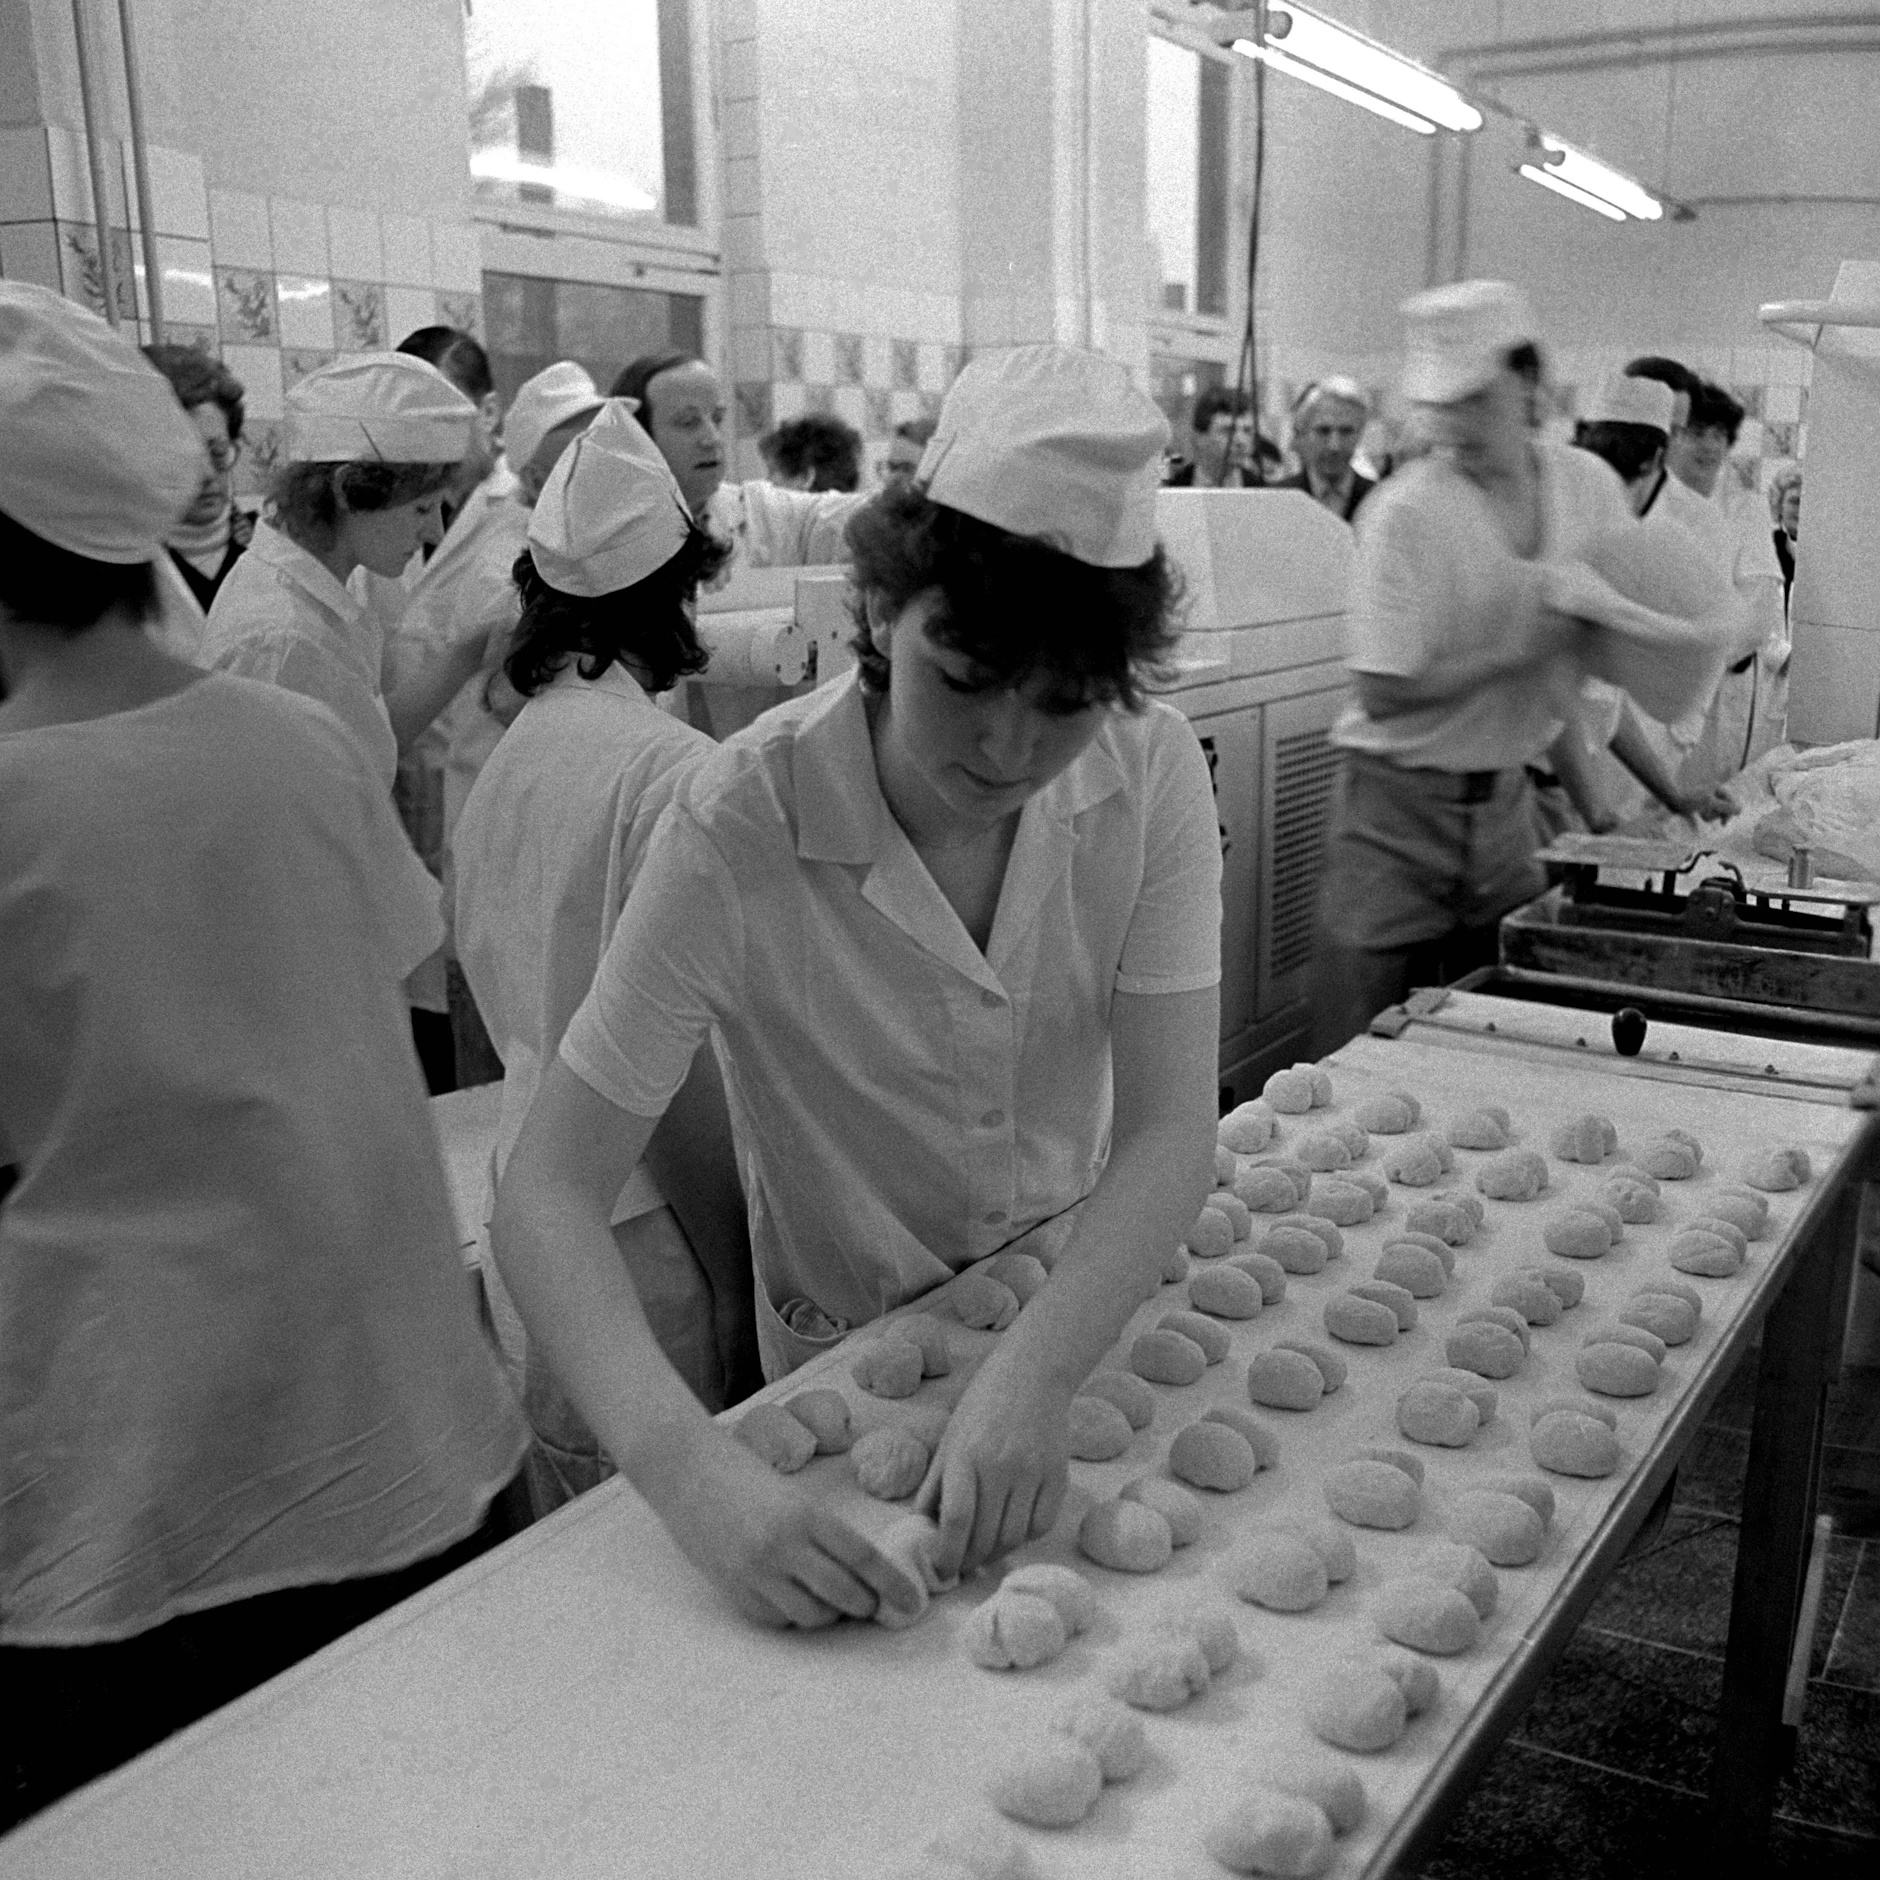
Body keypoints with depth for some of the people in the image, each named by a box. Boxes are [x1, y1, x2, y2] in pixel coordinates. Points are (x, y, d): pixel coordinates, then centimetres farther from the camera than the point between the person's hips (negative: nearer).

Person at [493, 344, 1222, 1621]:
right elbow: (549, 1197, -28)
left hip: (1089, 1303, 3)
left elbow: (1171, 1131, -22)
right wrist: (687, 1464, -43)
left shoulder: (1152, 771, -19)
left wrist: (1038, 1372, -38)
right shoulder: (741, 828, -29)